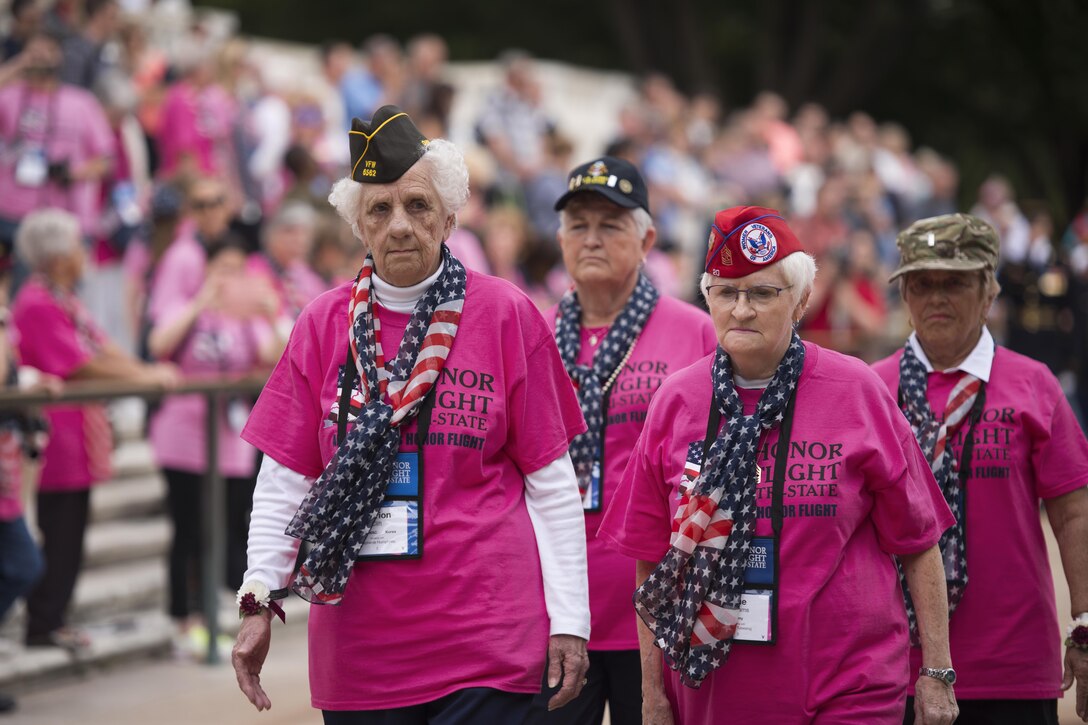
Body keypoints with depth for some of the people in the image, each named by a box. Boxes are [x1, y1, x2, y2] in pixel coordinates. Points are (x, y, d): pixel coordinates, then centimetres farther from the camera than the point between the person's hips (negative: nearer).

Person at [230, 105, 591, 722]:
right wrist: (260, 600, -3)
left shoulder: (506, 316, 1)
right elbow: (285, 480, 8)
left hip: (487, 644, -2)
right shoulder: (324, 324, 7)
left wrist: (570, 621, -2)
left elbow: (552, 485, 2)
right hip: (357, 649, 2)